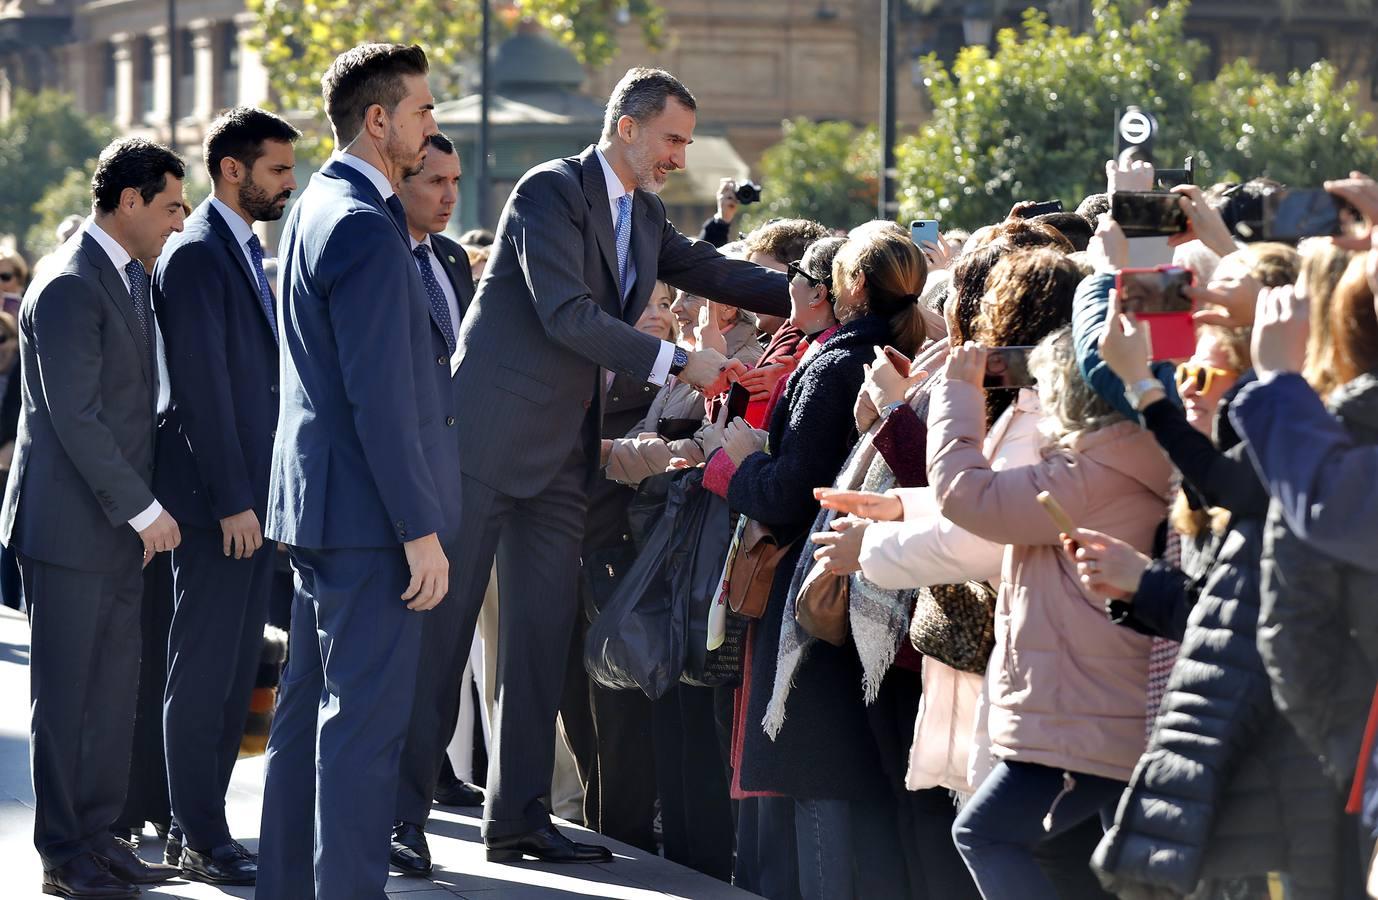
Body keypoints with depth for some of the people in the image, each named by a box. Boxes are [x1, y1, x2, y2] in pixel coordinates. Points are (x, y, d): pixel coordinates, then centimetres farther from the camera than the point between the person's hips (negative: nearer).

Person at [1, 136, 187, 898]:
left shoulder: (134, 279, 14)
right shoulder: (69, 289, -16)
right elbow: (75, 419, -20)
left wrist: (143, 505, 12)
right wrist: (142, 509, -18)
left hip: (119, 522, 9)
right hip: (69, 521, -9)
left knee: (113, 689, 11)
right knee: (66, 692, -1)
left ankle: (97, 834, 19)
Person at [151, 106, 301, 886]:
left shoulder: (247, 251, 16)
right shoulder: (195, 256, -13)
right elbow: (203, 388, -18)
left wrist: (257, 496, 14)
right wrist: (231, 501, -19)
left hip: (252, 493, 9)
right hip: (216, 498, -9)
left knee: (236, 671, 12)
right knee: (203, 672, -2)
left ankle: (199, 826, 19)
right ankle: (202, 842, 3)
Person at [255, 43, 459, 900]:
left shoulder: (316, 209, 14)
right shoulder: (364, 227, -18)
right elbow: (379, 396, -22)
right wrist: (420, 529, -20)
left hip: (320, 503, 11)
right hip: (369, 511, -11)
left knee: (312, 708, 16)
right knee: (366, 720, -7)